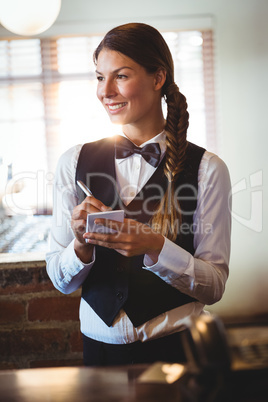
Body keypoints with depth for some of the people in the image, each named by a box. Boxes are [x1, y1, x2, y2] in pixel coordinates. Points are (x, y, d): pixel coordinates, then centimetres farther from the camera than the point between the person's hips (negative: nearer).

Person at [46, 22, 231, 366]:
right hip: (100, 343, 2)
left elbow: (214, 286, -8)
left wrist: (155, 247, -24)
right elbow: (60, 281, 1)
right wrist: (81, 246, -20)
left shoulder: (206, 169, -9)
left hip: (176, 347, -2)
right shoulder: (73, 163, -2)